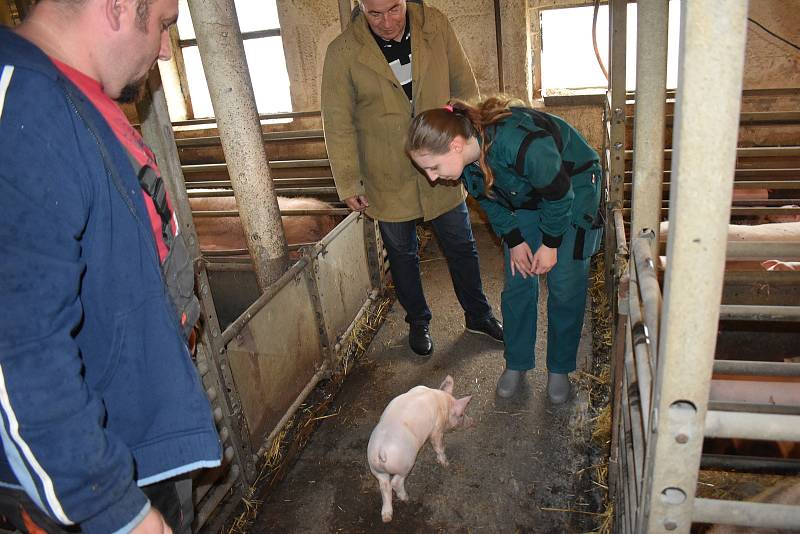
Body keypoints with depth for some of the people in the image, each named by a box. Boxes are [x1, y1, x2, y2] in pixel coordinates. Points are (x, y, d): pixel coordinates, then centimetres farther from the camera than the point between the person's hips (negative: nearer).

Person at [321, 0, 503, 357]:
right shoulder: (343, 52, -14)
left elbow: (464, 86, 3)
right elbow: (338, 124, -9)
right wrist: (348, 185, -8)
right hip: (388, 180, -2)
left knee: (461, 247, 15)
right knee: (402, 254, 15)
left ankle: (478, 314, 39)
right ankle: (418, 323, 38)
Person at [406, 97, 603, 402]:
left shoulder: (521, 144, -43)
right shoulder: (464, 157, -21)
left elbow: (559, 194, -26)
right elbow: (488, 199, -2)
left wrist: (550, 244, -14)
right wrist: (514, 241, -4)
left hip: (572, 188, -5)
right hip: (524, 195, 5)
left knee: (565, 287, -3)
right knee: (517, 284, 4)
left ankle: (559, 369, 16)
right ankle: (516, 364, 21)